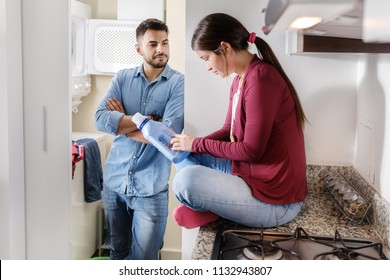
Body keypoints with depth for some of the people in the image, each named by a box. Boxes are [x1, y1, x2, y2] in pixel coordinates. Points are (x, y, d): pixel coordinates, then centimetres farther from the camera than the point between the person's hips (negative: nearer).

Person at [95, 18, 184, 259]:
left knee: (143, 260, 7)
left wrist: (121, 124, -9)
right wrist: (146, 120, -15)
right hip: (114, 179, 4)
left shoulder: (179, 83, -8)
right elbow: (100, 119, -8)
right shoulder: (123, 78, 4)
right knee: (118, 252, 20)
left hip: (150, 187, -4)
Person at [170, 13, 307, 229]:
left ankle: (211, 210, 1)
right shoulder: (239, 80, 9)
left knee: (187, 180, -28)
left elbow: (251, 151, -22)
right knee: (187, 157, 13)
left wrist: (197, 144, -12)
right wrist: (192, 144, -2)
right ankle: (207, 207, -6)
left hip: (276, 200, -10)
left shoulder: (260, 79, -21)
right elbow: (228, 131, 14)